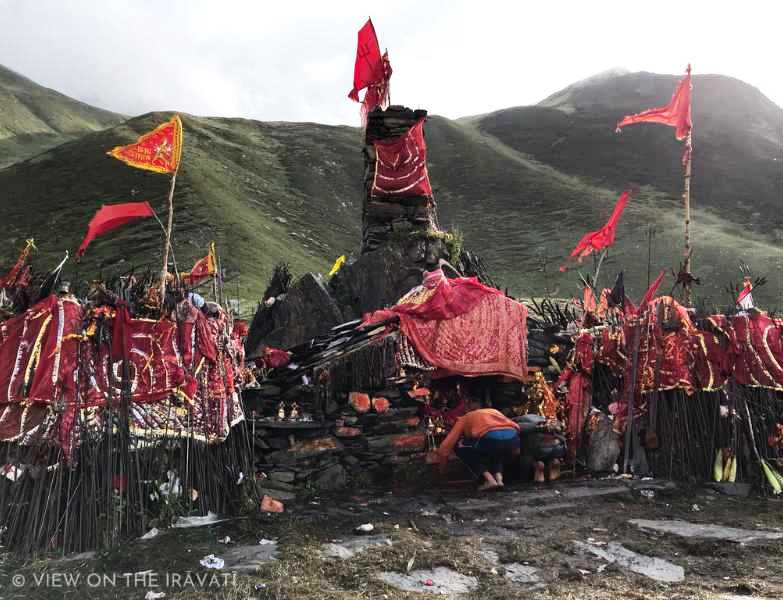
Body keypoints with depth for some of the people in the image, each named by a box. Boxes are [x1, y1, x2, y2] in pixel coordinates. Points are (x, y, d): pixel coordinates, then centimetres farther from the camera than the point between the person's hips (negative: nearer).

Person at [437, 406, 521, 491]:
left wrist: (442, 471, 36)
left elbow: (443, 449, 21)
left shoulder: (463, 420, 29)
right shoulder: (493, 411, 41)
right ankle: (499, 478, 12)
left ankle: (489, 480, 7)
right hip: (513, 439, 5)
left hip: (491, 439, -5)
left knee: (459, 447, 23)